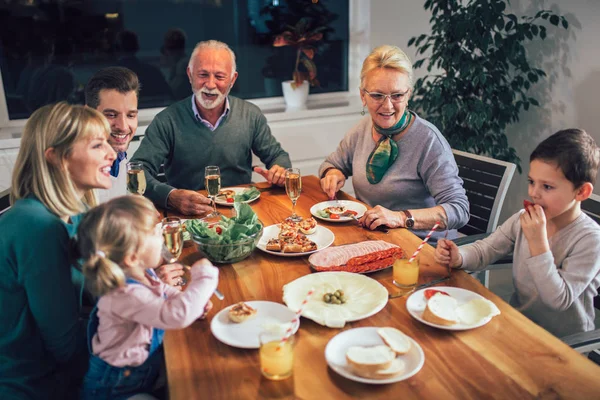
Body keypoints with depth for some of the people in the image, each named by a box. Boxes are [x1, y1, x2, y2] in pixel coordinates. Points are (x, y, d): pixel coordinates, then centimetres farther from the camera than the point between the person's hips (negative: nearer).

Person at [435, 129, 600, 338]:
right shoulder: (524, 219, -5)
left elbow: (559, 300, -22)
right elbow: (484, 250, 2)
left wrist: (538, 243, -28)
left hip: (564, 343, -4)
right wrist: (458, 257, -20)